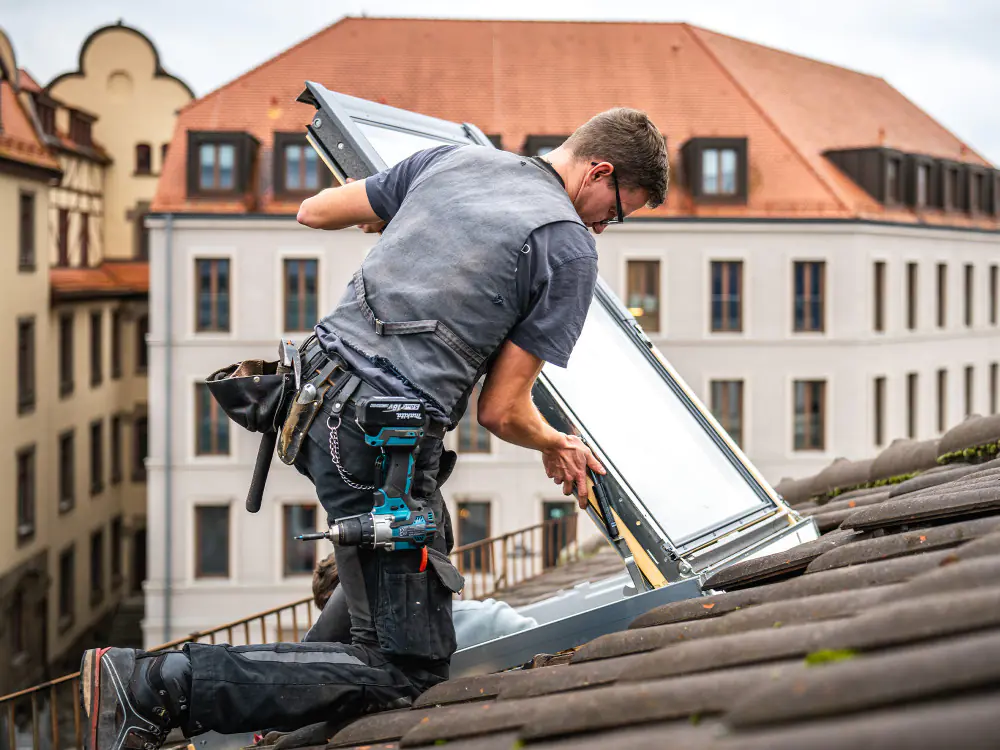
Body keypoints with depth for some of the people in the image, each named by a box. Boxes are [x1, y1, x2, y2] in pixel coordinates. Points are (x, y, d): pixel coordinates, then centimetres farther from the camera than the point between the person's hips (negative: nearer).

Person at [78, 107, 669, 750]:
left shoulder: (450, 159, 13)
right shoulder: (570, 249, -4)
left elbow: (313, 213, 24)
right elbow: (502, 412, -4)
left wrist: (386, 214, 45)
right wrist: (557, 446, 17)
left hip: (315, 391, 9)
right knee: (409, 669, -2)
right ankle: (154, 686, -10)